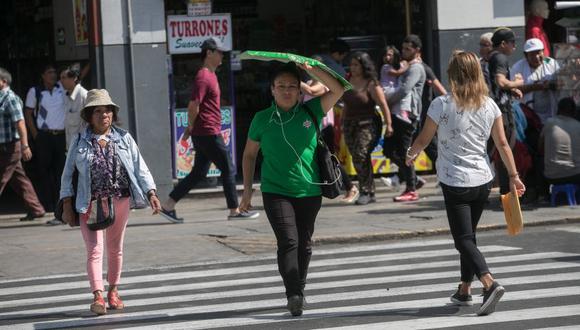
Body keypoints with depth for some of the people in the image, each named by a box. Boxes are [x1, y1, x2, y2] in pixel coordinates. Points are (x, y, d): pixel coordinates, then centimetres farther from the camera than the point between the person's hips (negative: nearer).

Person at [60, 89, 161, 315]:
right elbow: (68, 175, 4)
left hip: (120, 201, 2)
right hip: (91, 203, -2)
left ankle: (113, 291, 25)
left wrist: (151, 193, -5)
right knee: (94, 250, -10)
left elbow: (140, 168, 5)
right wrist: (67, 205, -2)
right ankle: (98, 295, -18)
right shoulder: (80, 142, 1)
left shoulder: (124, 139, 5)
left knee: (115, 248, 12)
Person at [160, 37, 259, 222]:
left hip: (202, 135, 10)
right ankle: (234, 211, 6)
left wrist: (191, 129, 19)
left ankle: (168, 206, 10)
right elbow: (193, 106, -20)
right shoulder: (204, 77, -15)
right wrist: (193, 127, -6)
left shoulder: (210, 75, 18)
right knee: (229, 170, -1)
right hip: (209, 134, -10)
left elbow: (195, 107, 23)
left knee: (198, 173, 10)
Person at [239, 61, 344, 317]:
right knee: (288, 241, -16)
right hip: (275, 191, -2)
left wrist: (310, 69, -16)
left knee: (304, 244, 11)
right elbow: (250, 153, 13)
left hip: (309, 191, 2)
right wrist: (248, 189, 9)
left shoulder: (310, 112, 1)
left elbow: (337, 89, -7)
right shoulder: (262, 119, 2)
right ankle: (293, 295, -22)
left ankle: (299, 291, 27)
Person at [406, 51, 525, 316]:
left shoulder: (442, 105, -13)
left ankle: (490, 283, -25)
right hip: (483, 180, 5)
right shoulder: (489, 105, -1)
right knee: (468, 235, 19)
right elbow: (502, 143, 2)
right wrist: (513, 176, 10)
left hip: (455, 182, -5)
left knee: (464, 239, -4)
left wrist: (410, 154, 18)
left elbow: (423, 140, -3)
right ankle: (464, 290, 25)